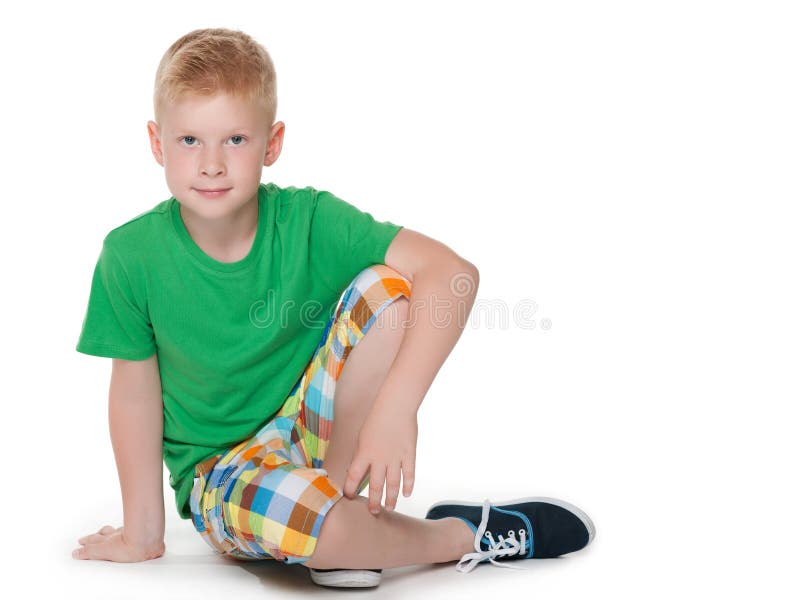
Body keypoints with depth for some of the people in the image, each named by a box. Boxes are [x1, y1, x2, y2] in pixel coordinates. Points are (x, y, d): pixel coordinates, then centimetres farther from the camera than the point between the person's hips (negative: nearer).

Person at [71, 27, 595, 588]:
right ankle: (466, 535, -9)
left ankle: (338, 484, -15)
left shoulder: (308, 220, -17)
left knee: (387, 284, -24)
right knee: (294, 507, -39)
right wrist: (143, 530, -3)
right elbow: (135, 394, -6)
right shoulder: (131, 257, -15)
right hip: (220, 471, -1)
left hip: (316, 423, 1)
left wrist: (394, 407, -37)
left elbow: (454, 273, -27)